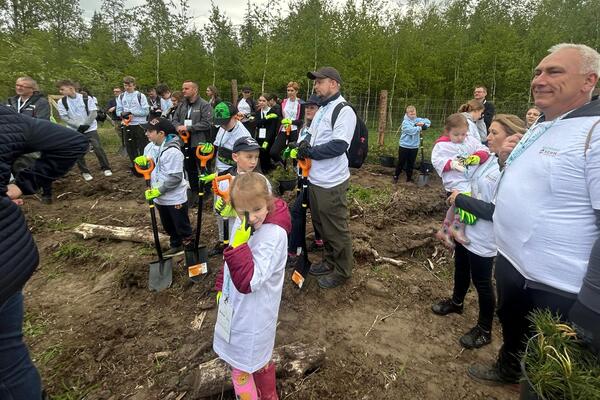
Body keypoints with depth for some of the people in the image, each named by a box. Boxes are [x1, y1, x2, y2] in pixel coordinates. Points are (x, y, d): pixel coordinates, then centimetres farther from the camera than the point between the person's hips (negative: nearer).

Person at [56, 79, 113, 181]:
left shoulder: (87, 98, -6)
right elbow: (63, 117, -4)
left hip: (90, 128, -2)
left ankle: (106, 168, 7)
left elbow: (93, 113, -7)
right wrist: (78, 125, -16)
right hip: (75, 131, 2)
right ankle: (85, 172, 14)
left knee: (98, 148, -7)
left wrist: (86, 124, -17)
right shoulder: (62, 102, -1)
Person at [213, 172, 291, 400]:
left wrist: (240, 244, -38)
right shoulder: (242, 224, -6)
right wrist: (221, 287, 16)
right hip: (236, 304, 8)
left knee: (241, 366, 13)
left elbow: (248, 282, -32)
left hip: (253, 313, -8)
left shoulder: (273, 235, -30)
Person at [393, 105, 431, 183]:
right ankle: (396, 176, 17)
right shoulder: (405, 122, -11)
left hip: (414, 147, 5)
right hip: (404, 146, -5)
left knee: (411, 163, 13)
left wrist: (423, 123, -11)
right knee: (401, 163, 3)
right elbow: (411, 130, -24)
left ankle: (409, 178, 25)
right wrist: (420, 127, -9)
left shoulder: (418, 120, 6)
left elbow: (428, 122, 10)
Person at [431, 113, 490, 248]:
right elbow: (436, 160, -10)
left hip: (472, 180, 7)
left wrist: (478, 156, -12)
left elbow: (484, 150, 10)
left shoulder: (471, 140, 10)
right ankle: (458, 228, -7)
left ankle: (445, 231, 34)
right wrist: (451, 164, -23)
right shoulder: (442, 145, -6)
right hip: (456, 181, -7)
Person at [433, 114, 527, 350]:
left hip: (483, 239, -8)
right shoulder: (489, 159, 0)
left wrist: (460, 200, -22)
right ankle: (456, 302, 53)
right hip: (465, 228, 8)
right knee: (461, 270, 26)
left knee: (481, 283, 11)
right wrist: (456, 194, -2)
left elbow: (496, 211, -29)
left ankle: (484, 330, 33)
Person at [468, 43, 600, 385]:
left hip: (555, 287, -8)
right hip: (510, 260, 9)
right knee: (511, 327, 30)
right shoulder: (539, 127, 8)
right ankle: (508, 370, 56)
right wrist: (508, 160, -2)